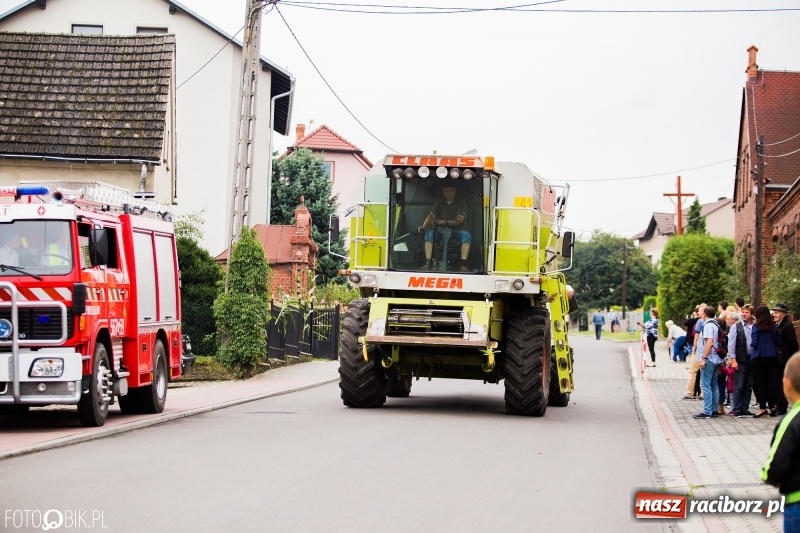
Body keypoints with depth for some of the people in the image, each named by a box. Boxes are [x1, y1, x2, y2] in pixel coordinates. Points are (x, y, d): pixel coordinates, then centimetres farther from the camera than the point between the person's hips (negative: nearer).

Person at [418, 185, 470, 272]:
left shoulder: (460, 202, 4)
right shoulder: (439, 202, 14)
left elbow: (459, 220, -7)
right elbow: (431, 215, 3)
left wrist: (444, 221, -20)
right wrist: (423, 227, -17)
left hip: (457, 229, -3)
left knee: (466, 235, -35)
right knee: (429, 234, -27)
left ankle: (463, 265, -44)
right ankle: (428, 263, -34)